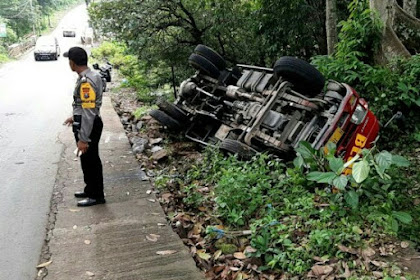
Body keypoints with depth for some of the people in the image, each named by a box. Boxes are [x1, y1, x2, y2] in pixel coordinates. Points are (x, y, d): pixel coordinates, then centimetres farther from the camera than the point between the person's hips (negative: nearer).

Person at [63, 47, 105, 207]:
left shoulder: (86, 82, -25)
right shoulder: (91, 75, 6)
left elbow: (89, 112, -28)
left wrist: (83, 139, -25)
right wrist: (75, 117, 32)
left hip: (88, 128, -10)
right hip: (88, 124, 10)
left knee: (90, 161, 4)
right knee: (88, 161, 21)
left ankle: (96, 196, 18)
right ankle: (90, 189, 37)